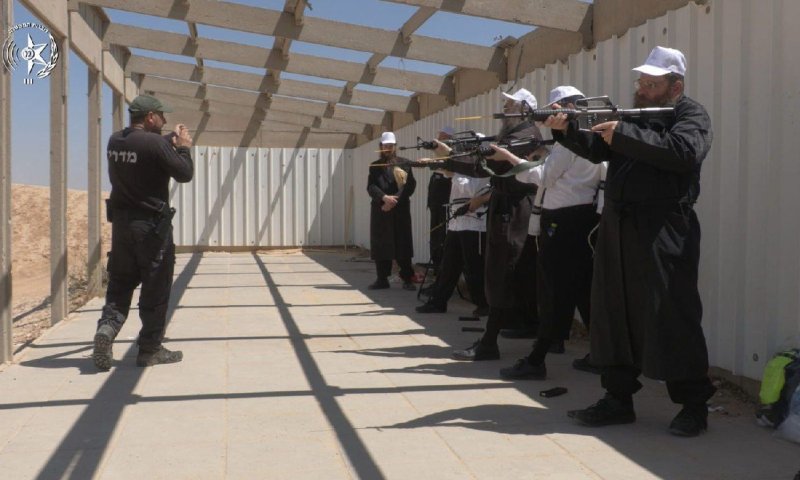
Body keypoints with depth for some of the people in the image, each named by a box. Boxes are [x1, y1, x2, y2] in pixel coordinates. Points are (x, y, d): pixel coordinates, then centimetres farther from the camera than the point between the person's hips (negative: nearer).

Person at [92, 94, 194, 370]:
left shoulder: (115, 141, 6)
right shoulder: (154, 143, -17)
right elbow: (184, 174, -11)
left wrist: (170, 142, 16)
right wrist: (183, 147, 3)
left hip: (121, 222, 7)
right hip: (152, 225, -6)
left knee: (120, 282, 14)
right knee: (155, 288, 3)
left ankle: (107, 327, -9)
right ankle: (150, 349, 9)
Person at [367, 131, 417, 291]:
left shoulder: (404, 163, 7)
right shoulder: (375, 166, 12)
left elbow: (410, 185, -3)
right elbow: (371, 187, -1)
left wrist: (395, 200, -13)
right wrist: (384, 197, -18)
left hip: (400, 210, -2)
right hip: (380, 210, 2)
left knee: (403, 245, -3)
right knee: (380, 245, 2)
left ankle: (407, 279, 2)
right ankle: (382, 279, 10)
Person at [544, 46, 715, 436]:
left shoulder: (691, 115, 1)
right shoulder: (630, 113, 21)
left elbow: (683, 152, -19)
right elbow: (598, 149, 10)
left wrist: (623, 134, -19)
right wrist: (566, 130, -8)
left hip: (664, 232, -7)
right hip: (617, 229, 7)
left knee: (671, 317, -6)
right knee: (614, 313, 8)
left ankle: (694, 404, 6)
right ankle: (618, 399, 17)